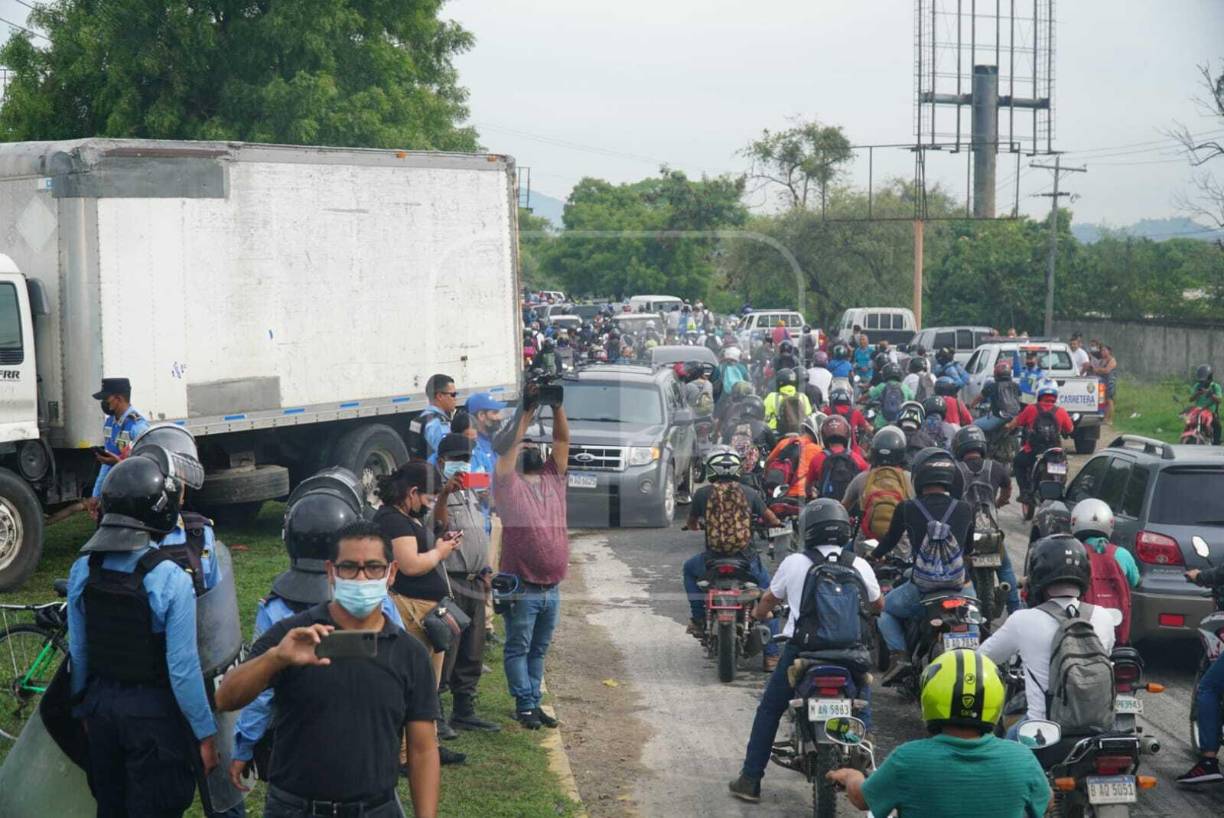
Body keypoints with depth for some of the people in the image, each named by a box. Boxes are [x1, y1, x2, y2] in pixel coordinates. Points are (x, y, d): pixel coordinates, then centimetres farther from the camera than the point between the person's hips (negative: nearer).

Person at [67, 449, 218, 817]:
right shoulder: (170, 580, -23)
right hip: (154, 713, -5)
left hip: (101, 705, 5)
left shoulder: (82, 569, -5)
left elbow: (77, 649, 5)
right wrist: (205, 733, -10)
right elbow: (183, 668, -20)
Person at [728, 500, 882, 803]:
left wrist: (760, 613, 42)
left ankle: (750, 780, 14)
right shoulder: (860, 566, 5)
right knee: (863, 704, 28)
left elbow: (768, 602, 18)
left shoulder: (794, 563, 3)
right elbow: (877, 605, 23)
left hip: (801, 650, -1)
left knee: (769, 711, 16)